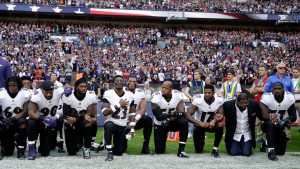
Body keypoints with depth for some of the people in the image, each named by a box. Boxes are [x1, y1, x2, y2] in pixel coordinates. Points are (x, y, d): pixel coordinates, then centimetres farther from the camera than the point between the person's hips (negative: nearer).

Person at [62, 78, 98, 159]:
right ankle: (78, 142, 36)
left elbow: (91, 114, -16)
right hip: (71, 125, 1)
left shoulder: (91, 96, -14)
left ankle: (87, 148, -15)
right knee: (72, 152, -2)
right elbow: (65, 115, -20)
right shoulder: (67, 96, -16)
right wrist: (83, 116, -29)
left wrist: (75, 118, -27)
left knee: (89, 124, -38)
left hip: (84, 124, 0)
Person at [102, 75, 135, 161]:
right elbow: (105, 112, -19)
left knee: (119, 152, 5)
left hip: (122, 127, 4)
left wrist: (132, 129, -1)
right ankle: (109, 152, -26)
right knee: (108, 126, -42)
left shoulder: (130, 95, 0)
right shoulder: (108, 94, -11)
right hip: (111, 122, -4)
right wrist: (118, 105, -25)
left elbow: (132, 114, 5)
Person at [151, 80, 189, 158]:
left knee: (184, 122, -33)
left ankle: (181, 150, -25)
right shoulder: (156, 97, -20)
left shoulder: (177, 95, -16)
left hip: (173, 122, 1)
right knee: (159, 151, -3)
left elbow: (181, 113, -25)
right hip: (160, 124, -1)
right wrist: (173, 114, -39)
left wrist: (169, 119, -40)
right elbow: (158, 116, -26)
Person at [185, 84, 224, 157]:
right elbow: (187, 115, -29)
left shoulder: (219, 100, -17)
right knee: (198, 151, -10)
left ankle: (215, 149, -16)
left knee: (220, 124, -33)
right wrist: (200, 123, -42)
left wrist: (214, 120, -42)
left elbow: (221, 115, -19)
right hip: (200, 124, -1)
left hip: (212, 124, 1)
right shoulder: (198, 100, -24)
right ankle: (201, 144, 30)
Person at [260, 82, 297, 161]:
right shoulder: (266, 97, -22)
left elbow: (293, 116, -10)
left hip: (281, 125, 3)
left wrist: (287, 120, -32)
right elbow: (265, 115, -32)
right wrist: (270, 116, -55)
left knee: (281, 151, 0)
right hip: (268, 125, -3)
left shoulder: (289, 97, -13)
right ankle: (271, 151, -28)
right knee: (270, 124, -39)